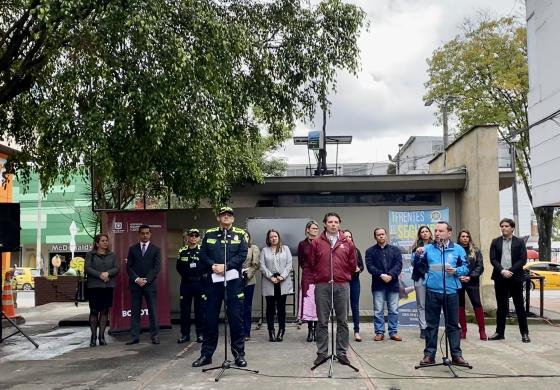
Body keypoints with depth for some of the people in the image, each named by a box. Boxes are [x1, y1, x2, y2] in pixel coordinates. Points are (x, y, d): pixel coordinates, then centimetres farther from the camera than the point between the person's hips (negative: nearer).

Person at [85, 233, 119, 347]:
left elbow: (116, 268, 5)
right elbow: (87, 268, -5)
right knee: (94, 311, -1)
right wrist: (100, 275, -15)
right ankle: (93, 337, 4)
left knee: (105, 311, 3)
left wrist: (107, 273, -14)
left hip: (108, 286, 3)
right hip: (94, 286, -2)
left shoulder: (112, 255, 13)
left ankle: (102, 336, 8)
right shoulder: (90, 254, 5)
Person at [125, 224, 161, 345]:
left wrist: (146, 280, -12)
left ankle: (155, 336, 4)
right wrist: (136, 279, -10)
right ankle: (135, 336, 5)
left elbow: (157, 267, -2)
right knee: (135, 311, 2)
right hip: (135, 284, 2)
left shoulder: (156, 250, 7)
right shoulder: (132, 249, 11)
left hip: (150, 284, -2)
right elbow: (129, 267, 5)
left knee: (153, 311, -1)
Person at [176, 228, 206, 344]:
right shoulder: (182, 251, 8)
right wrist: (186, 275, 1)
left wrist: (201, 276, -9)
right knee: (184, 309, 5)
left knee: (200, 309, 3)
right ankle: (185, 334, 14)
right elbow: (179, 268, 12)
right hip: (186, 283, 2)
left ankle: (200, 334, 11)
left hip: (199, 283, -2)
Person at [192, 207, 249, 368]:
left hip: (233, 281, -2)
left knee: (235, 318, 1)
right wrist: (212, 265, -12)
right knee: (210, 318, 7)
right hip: (213, 280, 2)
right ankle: (206, 354, 17)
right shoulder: (209, 234, 12)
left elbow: (242, 255, -5)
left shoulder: (240, 234, 6)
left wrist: (226, 266, -16)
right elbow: (203, 254, 6)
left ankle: (239, 354, 11)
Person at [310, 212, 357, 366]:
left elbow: (353, 264, 11)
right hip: (322, 286, -1)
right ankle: (322, 353, 13)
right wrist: (319, 277, 10)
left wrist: (343, 276, 12)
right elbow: (312, 264, 8)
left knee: (342, 321, 6)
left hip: (342, 286, 1)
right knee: (322, 322, 5)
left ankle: (342, 353, 16)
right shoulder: (316, 242, 2)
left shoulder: (347, 243, 5)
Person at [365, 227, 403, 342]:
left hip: (393, 284, 1)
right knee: (378, 310, 1)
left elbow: (399, 264, -1)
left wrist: (391, 275, -17)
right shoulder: (370, 251, 5)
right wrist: (381, 275, -18)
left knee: (394, 310, 5)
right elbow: (370, 266, -5)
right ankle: (379, 332, 9)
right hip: (378, 285, -1)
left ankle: (393, 332, 14)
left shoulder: (395, 249, 9)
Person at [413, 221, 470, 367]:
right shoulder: (428, 248, 6)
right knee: (431, 324, 6)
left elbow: (465, 268, 6)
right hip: (432, 291, 1)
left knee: (453, 324, 7)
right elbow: (417, 265, 2)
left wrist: (456, 271, -14)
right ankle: (429, 354, 13)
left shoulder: (458, 249, 4)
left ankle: (456, 354, 16)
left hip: (451, 292, 0)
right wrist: (417, 255, -18)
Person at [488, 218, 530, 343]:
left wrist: (510, 271, -14)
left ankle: (524, 333, 10)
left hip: (515, 277, -2)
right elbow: (493, 259, 0)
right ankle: (500, 332, 13)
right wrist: (502, 271, -14)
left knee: (519, 306, 3)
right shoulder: (495, 242, 8)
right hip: (500, 278, 2)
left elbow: (523, 260, -5)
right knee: (501, 306, 7)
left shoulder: (519, 242, 3)